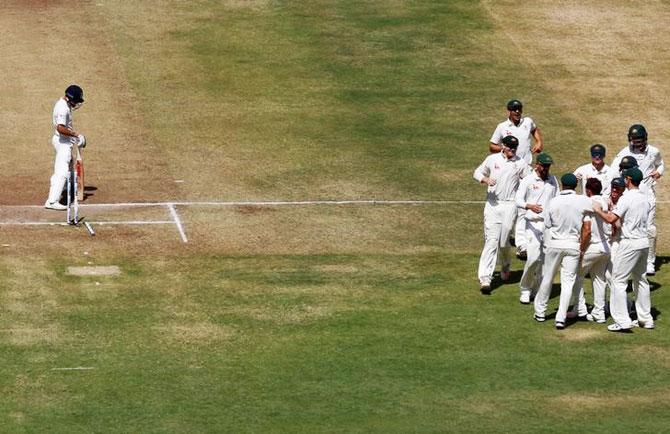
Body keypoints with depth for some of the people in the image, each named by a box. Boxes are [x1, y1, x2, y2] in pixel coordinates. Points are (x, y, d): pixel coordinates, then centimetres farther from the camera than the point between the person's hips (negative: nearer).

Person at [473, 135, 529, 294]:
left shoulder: (521, 163, 3)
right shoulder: (492, 159, 4)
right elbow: (478, 172, 13)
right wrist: (486, 179, -10)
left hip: (509, 205, 0)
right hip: (492, 204, 0)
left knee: (504, 241, 0)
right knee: (491, 241, -8)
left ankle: (506, 266, 35)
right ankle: (485, 279, -13)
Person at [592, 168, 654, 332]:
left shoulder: (626, 198, -16)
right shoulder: (644, 199, 9)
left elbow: (611, 219, -21)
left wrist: (599, 210, -4)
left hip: (630, 243, -8)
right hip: (644, 241, 8)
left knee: (618, 280, -4)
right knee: (641, 279, 18)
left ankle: (622, 321, -9)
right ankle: (645, 319, 22)